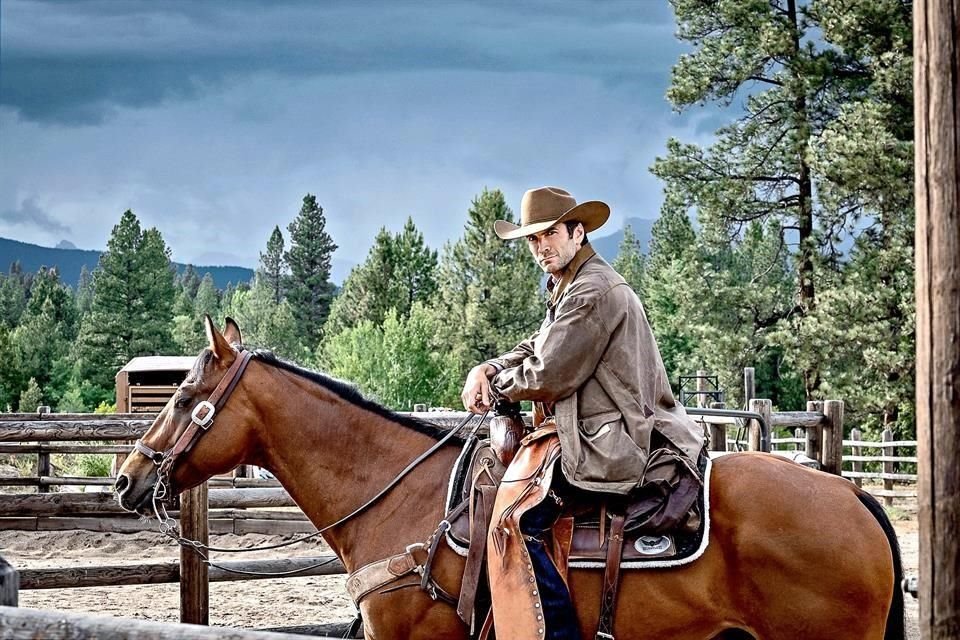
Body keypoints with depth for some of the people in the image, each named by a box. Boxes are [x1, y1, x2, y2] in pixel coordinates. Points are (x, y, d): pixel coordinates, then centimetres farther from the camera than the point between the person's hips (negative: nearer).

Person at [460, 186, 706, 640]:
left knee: (516, 518, -18)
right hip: (610, 433, 11)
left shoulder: (593, 291, -16)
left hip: (609, 444, -11)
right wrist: (487, 369, 4)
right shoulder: (569, 286, 18)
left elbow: (548, 377, -17)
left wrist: (496, 385, -1)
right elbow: (536, 349, 22)